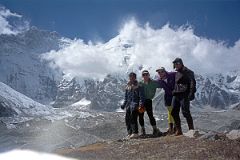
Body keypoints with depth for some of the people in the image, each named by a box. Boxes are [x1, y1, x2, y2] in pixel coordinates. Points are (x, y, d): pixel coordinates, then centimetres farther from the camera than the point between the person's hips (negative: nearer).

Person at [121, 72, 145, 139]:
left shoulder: (138, 86, 0)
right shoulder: (127, 87, 19)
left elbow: (141, 96, -5)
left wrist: (141, 103, -18)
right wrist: (124, 104, 19)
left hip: (135, 104, -6)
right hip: (128, 104, 7)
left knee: (133, 118, -16)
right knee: (127, 118, 2)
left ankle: (135, 133, -11)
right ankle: (130, 133, 10)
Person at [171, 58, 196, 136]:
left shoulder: (187, 72, -4)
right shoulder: (176, 73, 21)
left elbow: (192, 82, -14)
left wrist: (191, 93, -25)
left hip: (184, 95, -8)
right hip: (176, 95, 8)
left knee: (185, 112, -10)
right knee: (174, 112, 6)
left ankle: (191, 130, 0)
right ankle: (178, 130, 14)